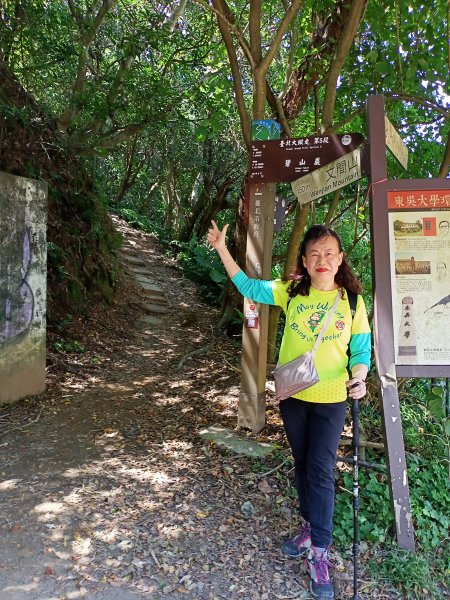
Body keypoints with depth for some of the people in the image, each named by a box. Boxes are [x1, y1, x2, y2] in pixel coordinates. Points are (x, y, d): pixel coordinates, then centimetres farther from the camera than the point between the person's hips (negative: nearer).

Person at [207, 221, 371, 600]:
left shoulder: (351, 301, -6)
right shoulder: (291, 292, -3)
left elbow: (361, 349, -3)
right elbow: (249, 287, -1)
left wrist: (358, 377, -22)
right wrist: (222, 250, -6)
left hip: (330, 399, -2)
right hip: (292, 395, 2)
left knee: (320, 471, 1)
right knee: (302, 465, 17)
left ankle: (319, 551, 16)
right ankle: (311, 527, 38)